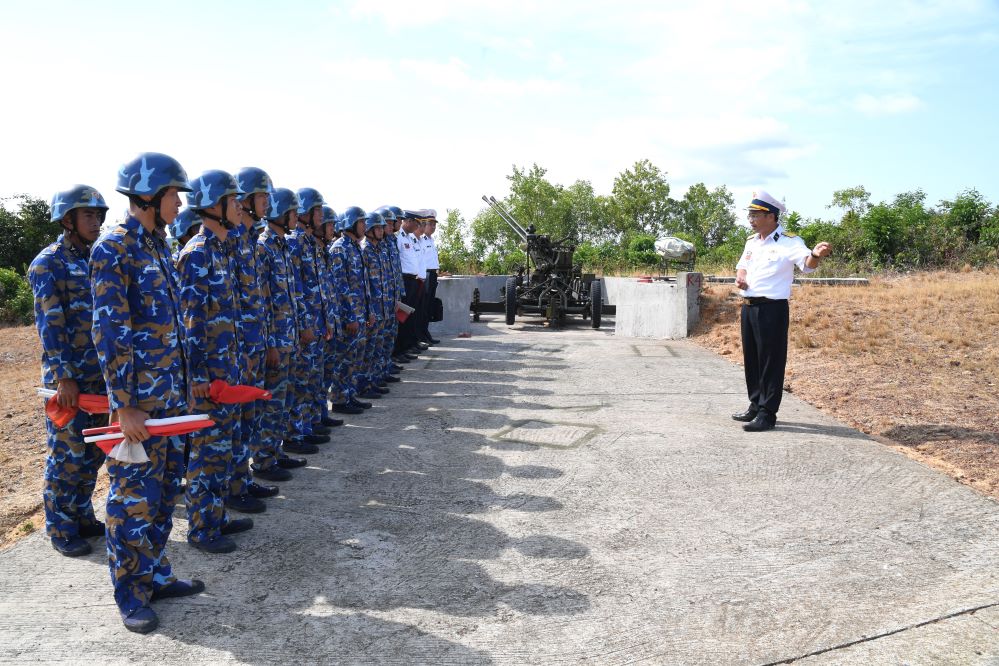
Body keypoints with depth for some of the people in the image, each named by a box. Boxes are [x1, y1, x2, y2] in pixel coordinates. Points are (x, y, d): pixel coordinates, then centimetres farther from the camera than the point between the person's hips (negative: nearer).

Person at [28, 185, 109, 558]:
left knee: (94, 451, 12)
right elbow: (49, 326, -14)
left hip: (101, 376, 7)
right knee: (67, 455, 1)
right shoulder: (49, 264, -9)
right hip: (68, 378, -7)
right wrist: (64, 377, -19)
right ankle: (60, 528, 14)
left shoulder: (94, 260, 12)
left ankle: (81, 517, 26)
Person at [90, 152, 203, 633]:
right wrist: (125, 406, -19)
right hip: (138, 397, -8)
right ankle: (130, 595, 16)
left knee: (164, 489, 15)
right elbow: (109, 332, -17)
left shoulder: (157, 244, 13)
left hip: (170, 394, 8)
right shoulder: (113, 247, -13)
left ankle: (155, 574, 29)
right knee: (134, 496, 2)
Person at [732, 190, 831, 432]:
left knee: (771, 362, -3)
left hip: (772, 309, -8)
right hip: (748, 306, 8)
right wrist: (740, 276, 5)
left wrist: (816, 255, -51)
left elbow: (807, 263, -28)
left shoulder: (788, 242, -11)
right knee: (751, 360, 15)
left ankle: (767, 414, 4)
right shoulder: (751, 242, 13)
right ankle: (755, 406, 29)